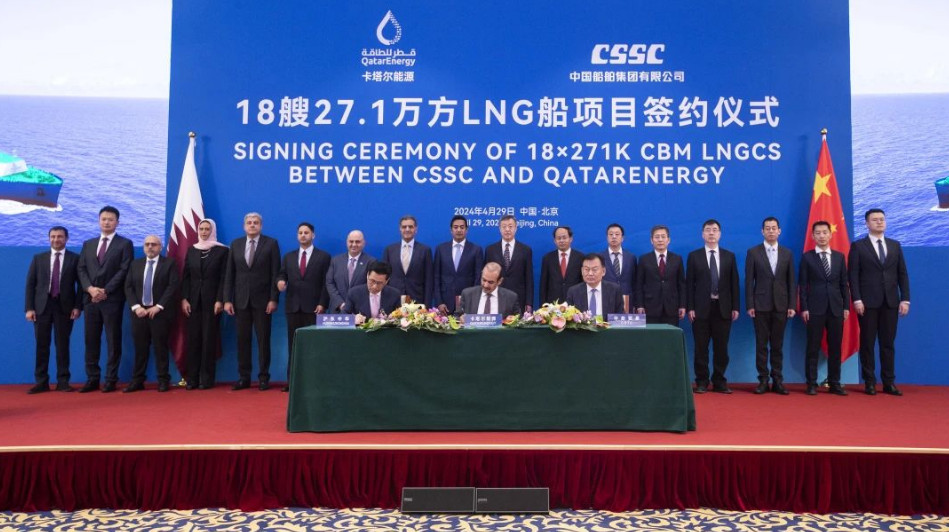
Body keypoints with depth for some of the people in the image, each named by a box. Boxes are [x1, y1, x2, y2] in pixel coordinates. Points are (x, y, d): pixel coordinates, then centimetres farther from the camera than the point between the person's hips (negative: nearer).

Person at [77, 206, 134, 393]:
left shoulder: (125, 244, 3)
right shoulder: (88, 244, 17)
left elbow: (124, 270, -7)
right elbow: (81, 270, 9)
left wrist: (106, 291, -14)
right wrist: (90, 288, -9)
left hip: (112, 299, -4)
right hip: (90, 299, 4)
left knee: (113, 341, 0)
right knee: (91, 340, 6)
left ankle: (111, 380, 4)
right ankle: (92, 379, 12)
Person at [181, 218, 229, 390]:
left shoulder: (222, 251, 0)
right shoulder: (191, 250, 11)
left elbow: (224, 278, -5)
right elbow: (186, 276, 9)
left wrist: (220, 300, -13)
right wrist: (184, 299, -1)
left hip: (212, 301, -3)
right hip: (194, 301, 3)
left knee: (209, 339, -1)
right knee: (193, 339, 2)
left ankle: (207, 379, 3)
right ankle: (192, 378, 5)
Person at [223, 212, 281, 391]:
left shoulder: (271, 244, -1)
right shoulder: (236, 244, 9)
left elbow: (275, 274, -4)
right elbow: (229, 274, 8)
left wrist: (273, 299, -10)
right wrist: (227, 299, 1)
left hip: (262, 299, -3)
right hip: (241, 299, 3)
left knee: (263, 340, 2)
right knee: (243, 339, 5)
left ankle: (263, 378, 9)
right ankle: (244, 377, 12)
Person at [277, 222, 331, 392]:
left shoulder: (323, 256, 3)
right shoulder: (289, 257, 16)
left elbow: (326, 283, -2)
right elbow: (281, 274, 13)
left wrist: (322, 303, -11)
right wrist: (280, 281, -12)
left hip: (313, 307, -3)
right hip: (293, 306, 4)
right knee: (293, 344, 4)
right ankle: (292, 380, 7)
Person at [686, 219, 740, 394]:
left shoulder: (729, 256, 9)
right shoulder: (694, 256, 4)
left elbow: (734, 283, 7)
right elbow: (689, 284, 0)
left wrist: (735, 307, 0)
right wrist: (690, 307, -7)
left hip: (723, 308, 2)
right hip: (701, 308, -1)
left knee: (721, 347, 5)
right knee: (701, 347, 2)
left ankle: (719, 382, 14)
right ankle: (702, 382, 10)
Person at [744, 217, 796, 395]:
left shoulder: (787, 253, 8)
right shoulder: (753, 252, 2)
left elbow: (791, 281, 7)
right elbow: (749, 281, -1)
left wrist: (792, 305, 0)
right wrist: (749, 305, -7)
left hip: (781, 305, 2)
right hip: (761, 305, -2)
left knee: (778, 345, 6)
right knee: (761, 344, 1)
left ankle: (778, 380, 11)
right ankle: (763, 380, 7)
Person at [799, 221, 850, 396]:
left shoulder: (839, 256, 11)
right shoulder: (807, 257, 2)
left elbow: (844, 284, 10)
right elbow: (802, 285, -1)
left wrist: (846, 306, 3)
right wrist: (804, 308, -8)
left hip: (836, 308, 3)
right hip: (815, 308, -3)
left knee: (835, 347, 6)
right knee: (813, 348, 0)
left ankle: (834, 383, 12)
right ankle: (811, 383, 5)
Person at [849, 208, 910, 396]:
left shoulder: (895, 245, 12)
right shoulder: (858, 246, 2)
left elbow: (903, 274, 9)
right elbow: (853, 275, -4)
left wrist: (905, 299, 0)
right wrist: (857, 299, -13)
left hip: (891, 302, 3)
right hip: (868, 302, -3)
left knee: (888, 343, 5)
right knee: (867, 343, 1)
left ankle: (889, 382, 10)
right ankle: (869, 382, 8)